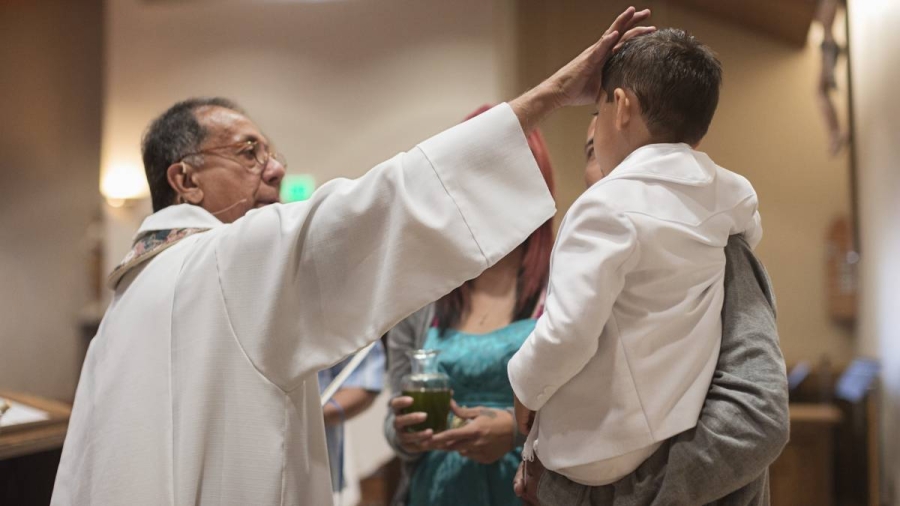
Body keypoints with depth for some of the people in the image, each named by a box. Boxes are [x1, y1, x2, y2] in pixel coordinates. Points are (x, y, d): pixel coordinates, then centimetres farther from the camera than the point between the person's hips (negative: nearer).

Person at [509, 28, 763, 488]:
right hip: (686, 428, 7)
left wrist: (524, 387, -10)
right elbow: (750, 231, 27)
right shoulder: (729, 195, 1)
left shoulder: (607, 204, -21)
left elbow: (568, 333, -27)